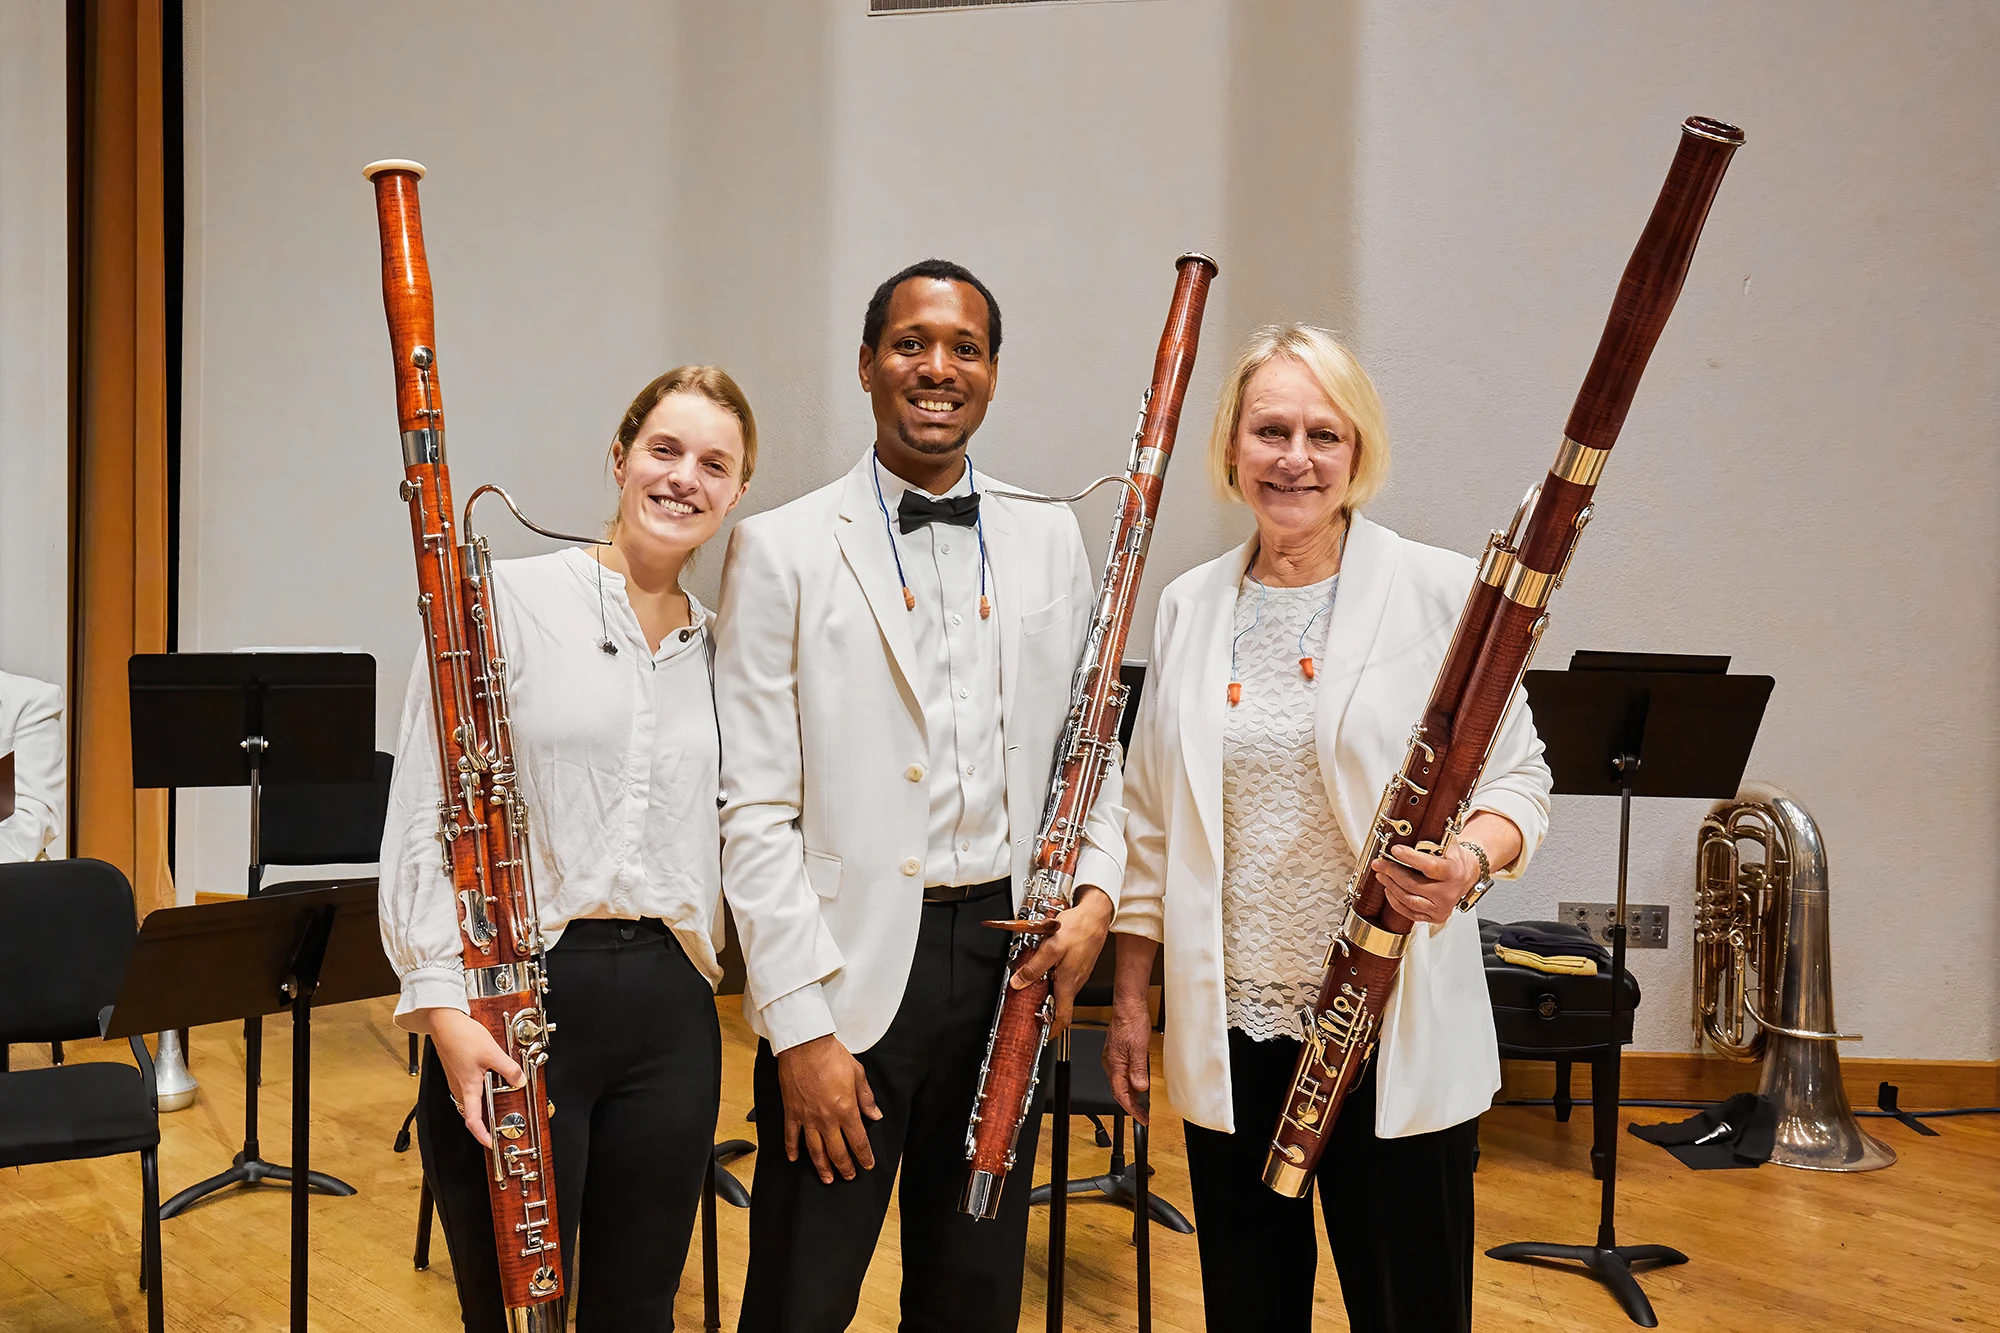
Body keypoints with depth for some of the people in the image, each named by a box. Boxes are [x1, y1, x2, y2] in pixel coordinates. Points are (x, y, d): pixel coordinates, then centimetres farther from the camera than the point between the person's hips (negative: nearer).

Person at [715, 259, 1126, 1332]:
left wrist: (1096, 889, -4)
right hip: (852, 964, -4)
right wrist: (801, 1025, -12)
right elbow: (754, 809, -8)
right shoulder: (783, 551, -5)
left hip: (1008, 955, 4)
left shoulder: (1050, 542, 8)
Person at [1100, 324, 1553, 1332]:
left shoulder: (1441, 593, -6)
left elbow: (1519, 777, -2)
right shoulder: (1188, 608, 6)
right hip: (1226, 1027, 4)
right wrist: (1129, 996, 11)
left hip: (1395, 1031, -3)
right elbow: (1152, 819, 11)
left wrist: (1471, 859, -24)